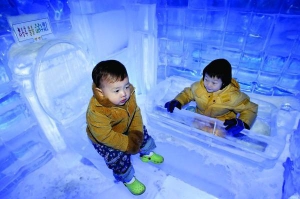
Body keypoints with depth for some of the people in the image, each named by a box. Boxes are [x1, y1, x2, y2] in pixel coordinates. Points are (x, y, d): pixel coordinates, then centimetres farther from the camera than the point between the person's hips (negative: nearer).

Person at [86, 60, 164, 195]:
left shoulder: (129, 94, -23)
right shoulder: (96, 112, -41)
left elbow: (135, 113, -11)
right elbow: (106, 136, -34)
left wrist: (136, 134, -20)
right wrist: (128, 144, -27)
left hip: (125, 129, 6)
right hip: (104, 141, -5)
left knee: (142, 132, 11)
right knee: (119, 158, -9)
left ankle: (147, 154, 41)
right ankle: (129, 180, 22)